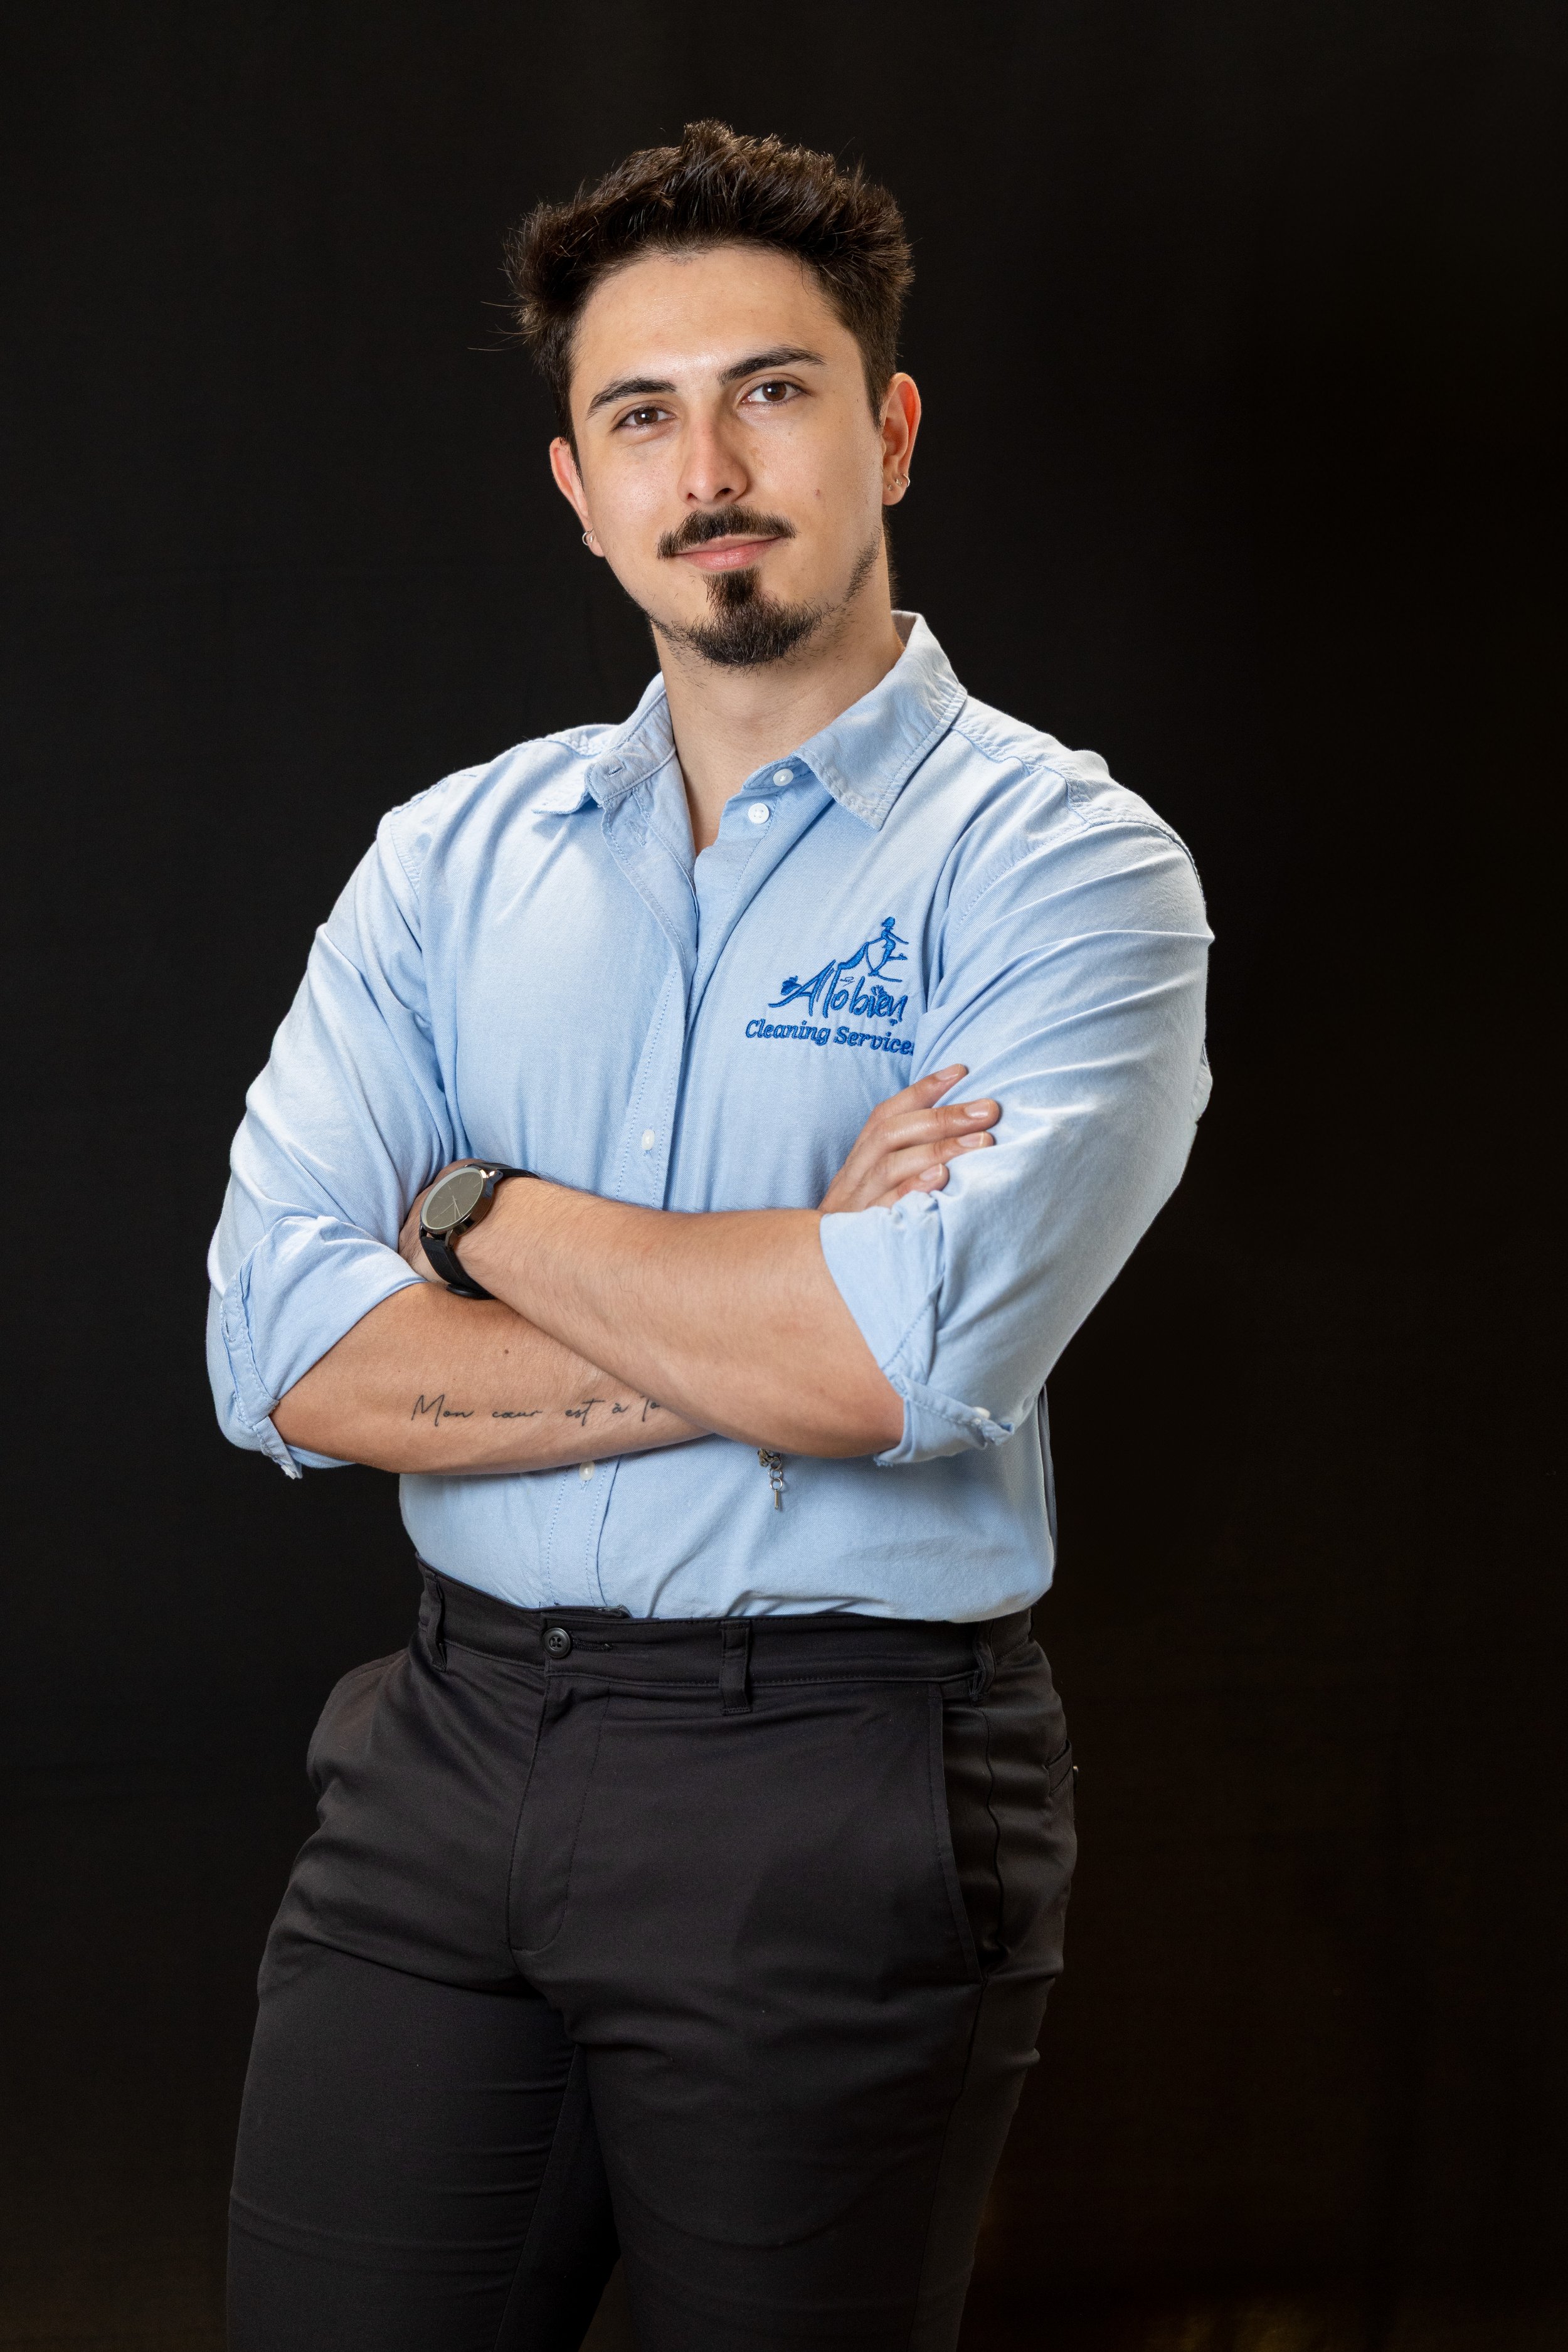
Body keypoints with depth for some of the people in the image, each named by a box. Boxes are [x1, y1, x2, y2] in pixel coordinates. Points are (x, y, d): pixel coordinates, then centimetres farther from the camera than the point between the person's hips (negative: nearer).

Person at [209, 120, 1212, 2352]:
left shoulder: (1062, 863, -5)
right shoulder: (451, 859, 8)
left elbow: (905, 1367, -20)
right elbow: (285, 1356, -4)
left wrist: (483, 1215, -6)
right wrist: (758, 1334, -13)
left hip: (839, 1808, -3)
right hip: (449, 1752, 4)